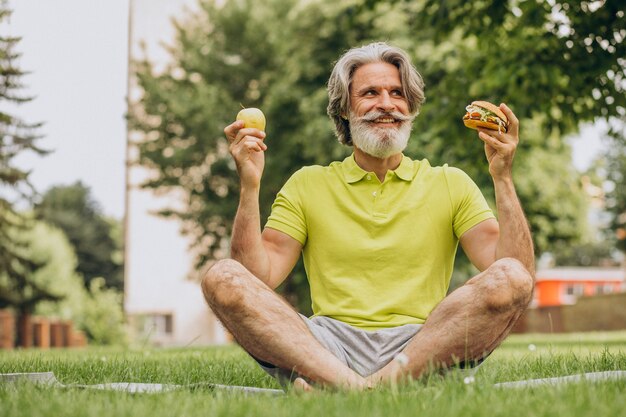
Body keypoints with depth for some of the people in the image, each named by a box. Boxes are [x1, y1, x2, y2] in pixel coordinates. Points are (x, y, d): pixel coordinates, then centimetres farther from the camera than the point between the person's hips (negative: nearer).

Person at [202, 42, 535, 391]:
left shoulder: (451, 185, 15)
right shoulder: (306, 185, 16)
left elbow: (521, 273, 2)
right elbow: (258, 279, 3)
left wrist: (503, 178, -4)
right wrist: (250, 186, -4)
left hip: (425, 348, 0)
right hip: (328, 346, 0)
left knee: (510, 278, -27)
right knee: (222, 278, -21)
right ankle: (354, 384, -37)